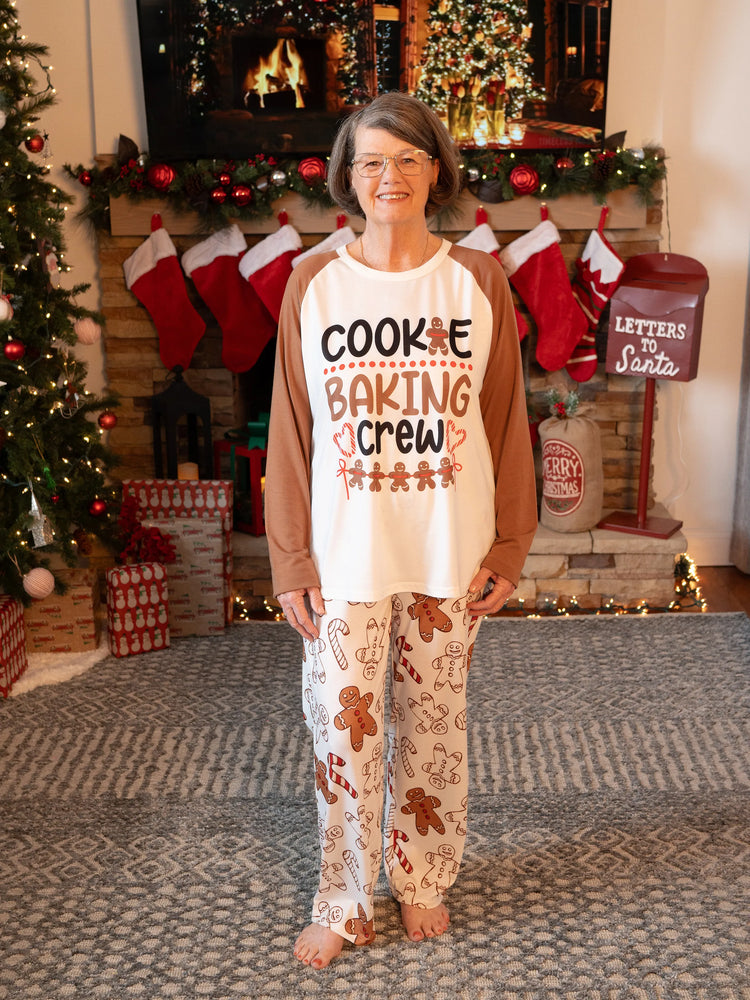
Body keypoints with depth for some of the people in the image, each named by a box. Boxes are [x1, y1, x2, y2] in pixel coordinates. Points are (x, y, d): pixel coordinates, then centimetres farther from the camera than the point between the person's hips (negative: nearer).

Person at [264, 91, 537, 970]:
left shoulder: (478, 280, -2)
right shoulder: (312, 285, -3)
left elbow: (507, 421, 1)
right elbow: (291, 431, -1)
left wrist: (507, 546, -2)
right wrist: (290, 559, -4)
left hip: (448, 555, 1)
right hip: (345, 557, 0)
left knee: (432, 726, 15)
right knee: (344, 729, 8)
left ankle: (421, 879, 38)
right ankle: (344, 904, 29)